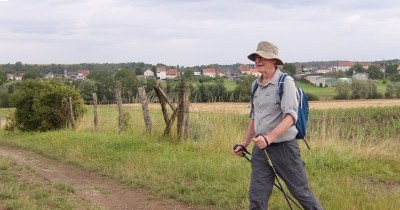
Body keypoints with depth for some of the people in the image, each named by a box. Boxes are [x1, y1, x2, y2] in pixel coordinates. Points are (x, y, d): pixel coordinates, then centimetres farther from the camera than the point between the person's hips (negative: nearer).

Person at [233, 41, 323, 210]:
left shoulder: (286, 82, -10)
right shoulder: (256, 85, 11)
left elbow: (290, 116, -20)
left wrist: (269, 137, -32)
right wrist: (244, 144, 20)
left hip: (283, 146, -6)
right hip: (260, 148, 6)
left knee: (301, 191, 4)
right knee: (257, 196, 3)